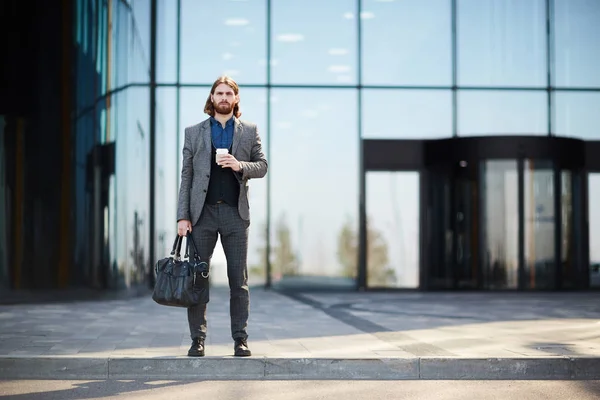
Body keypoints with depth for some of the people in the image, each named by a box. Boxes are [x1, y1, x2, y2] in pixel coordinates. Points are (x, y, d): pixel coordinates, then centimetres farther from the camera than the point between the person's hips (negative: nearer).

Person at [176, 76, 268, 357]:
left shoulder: (249, 131, 11)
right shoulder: (193, 133, 10)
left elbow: (262, 166, 10)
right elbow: (186, 176, 6)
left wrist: (240, 166, -11)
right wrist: (182, 216, -2)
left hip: (235, 212, 0)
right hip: (202, 213, 0)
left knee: (239, 280, 2)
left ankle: (240, 339, 8)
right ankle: (197, 339, 6)